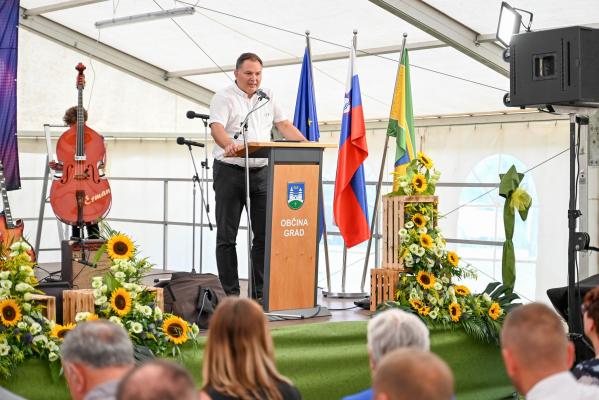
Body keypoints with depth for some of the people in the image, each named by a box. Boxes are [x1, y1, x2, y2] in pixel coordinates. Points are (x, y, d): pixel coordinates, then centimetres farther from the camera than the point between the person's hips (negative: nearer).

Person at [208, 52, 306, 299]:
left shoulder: (267, 97, 13)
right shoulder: (224, 98, -4)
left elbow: (284, 125, 14)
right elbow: (216, 128, -19)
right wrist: (229, 145, -41)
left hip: (261, 172, 5)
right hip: (230, 171, -5)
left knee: (264, 234, 2)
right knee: (227, 236, 0)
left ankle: (260, 293, 8)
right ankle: (231, 293, 6)